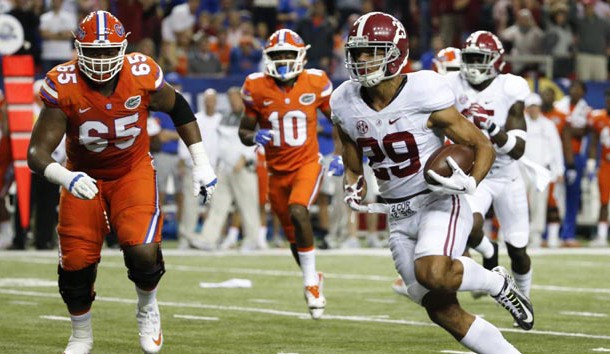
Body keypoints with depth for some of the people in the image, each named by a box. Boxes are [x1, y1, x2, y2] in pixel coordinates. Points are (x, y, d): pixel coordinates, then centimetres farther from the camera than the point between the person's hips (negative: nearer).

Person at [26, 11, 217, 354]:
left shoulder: (142, 74, -19)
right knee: (76, 264, -3)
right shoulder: (63, 86, -23)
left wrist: (202, 164, 3)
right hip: (84, 178, 0)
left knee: (143, 251, -22)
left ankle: (148, 309, 13)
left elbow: (179, 108, 3)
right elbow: (37, 152, -23)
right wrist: (65, 177, -45)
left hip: (133, 171, 0)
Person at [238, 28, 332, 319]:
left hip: (307, 164, -3)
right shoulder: (257, 88, -7)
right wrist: (254, 138, -21)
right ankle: (313, 281, 37)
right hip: (277, 171, 3)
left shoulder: (315, 83, -8)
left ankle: (310, 280, -17)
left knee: (297, 211, -30)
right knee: (293, 235, 12)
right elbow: (244, 130, 2)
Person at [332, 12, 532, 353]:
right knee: (443, 312, 3)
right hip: (399, 216, 6)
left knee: (431, 273, -33)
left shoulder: (424, 95, -16)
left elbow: (483, 146, -8)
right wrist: (354, 189, -8)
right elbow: (354, 167, 15)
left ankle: (498, 283, -4)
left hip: (440, 202, -6)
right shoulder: (347, 105, 0)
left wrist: (470, 183, -26)